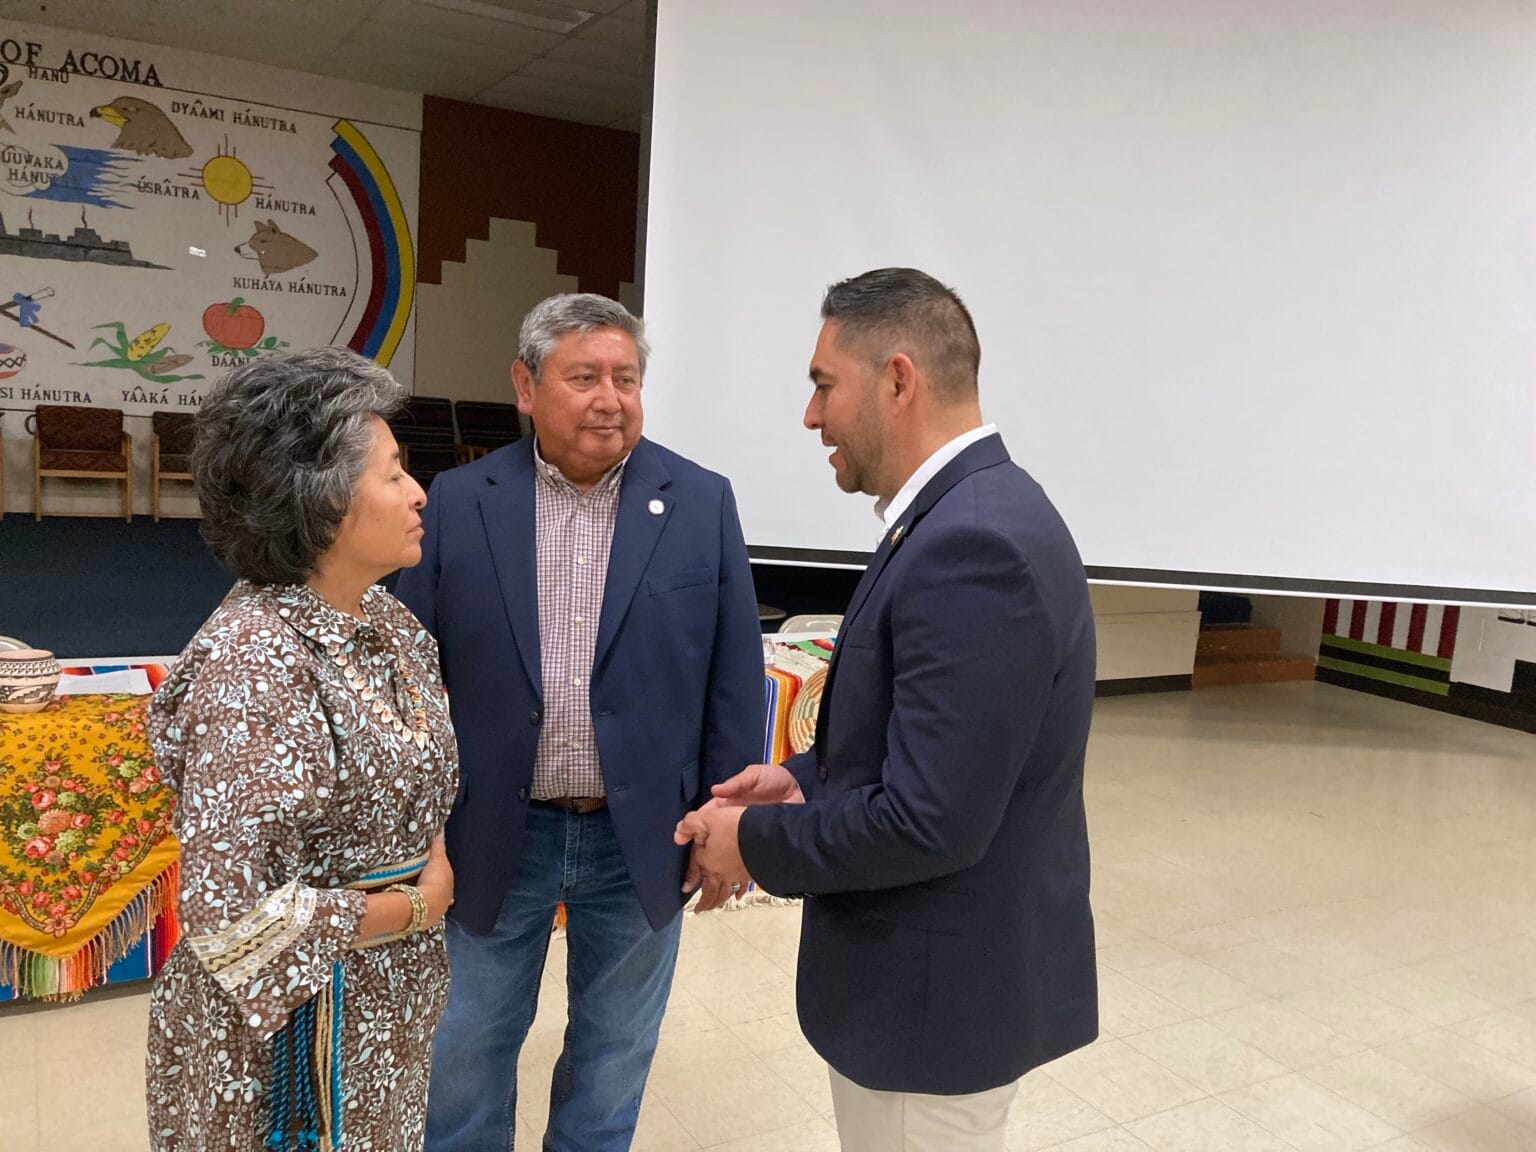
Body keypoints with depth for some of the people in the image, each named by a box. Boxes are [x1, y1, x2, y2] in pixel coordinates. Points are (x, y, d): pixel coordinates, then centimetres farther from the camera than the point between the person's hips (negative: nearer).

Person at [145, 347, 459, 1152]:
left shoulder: (383, 619, -2)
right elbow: (233, 917, -27)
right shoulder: (253, 665, -26)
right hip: (295, 1020, -7)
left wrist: (437, 868, -5)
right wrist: (417, 908, -16)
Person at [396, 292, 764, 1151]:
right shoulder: (461, 502, -5)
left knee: (615, 1050, 19)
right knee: (468, 1049, 18)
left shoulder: (702, 503, -6)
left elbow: (735, 677, -2)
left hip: (643, 838, 0)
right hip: (495, 835, 1)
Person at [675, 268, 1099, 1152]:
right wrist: (811, 778, 3)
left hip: (942, 989, -9)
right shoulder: (976, 514, 4)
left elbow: (927, 821, -29)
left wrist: (757, 842, -15)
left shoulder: (973, 546, -28)